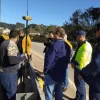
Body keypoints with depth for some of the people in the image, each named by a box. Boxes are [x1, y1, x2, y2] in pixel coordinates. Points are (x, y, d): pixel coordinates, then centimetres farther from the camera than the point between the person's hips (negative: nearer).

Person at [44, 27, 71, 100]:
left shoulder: (55, 44, -19)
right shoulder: (67, 46, 7)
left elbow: (49, 59, -21)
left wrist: (45, 70, -9)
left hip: (52, 73, -8)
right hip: (62, 73, 8)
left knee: (49, 94, 3)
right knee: (59, 92, 19)